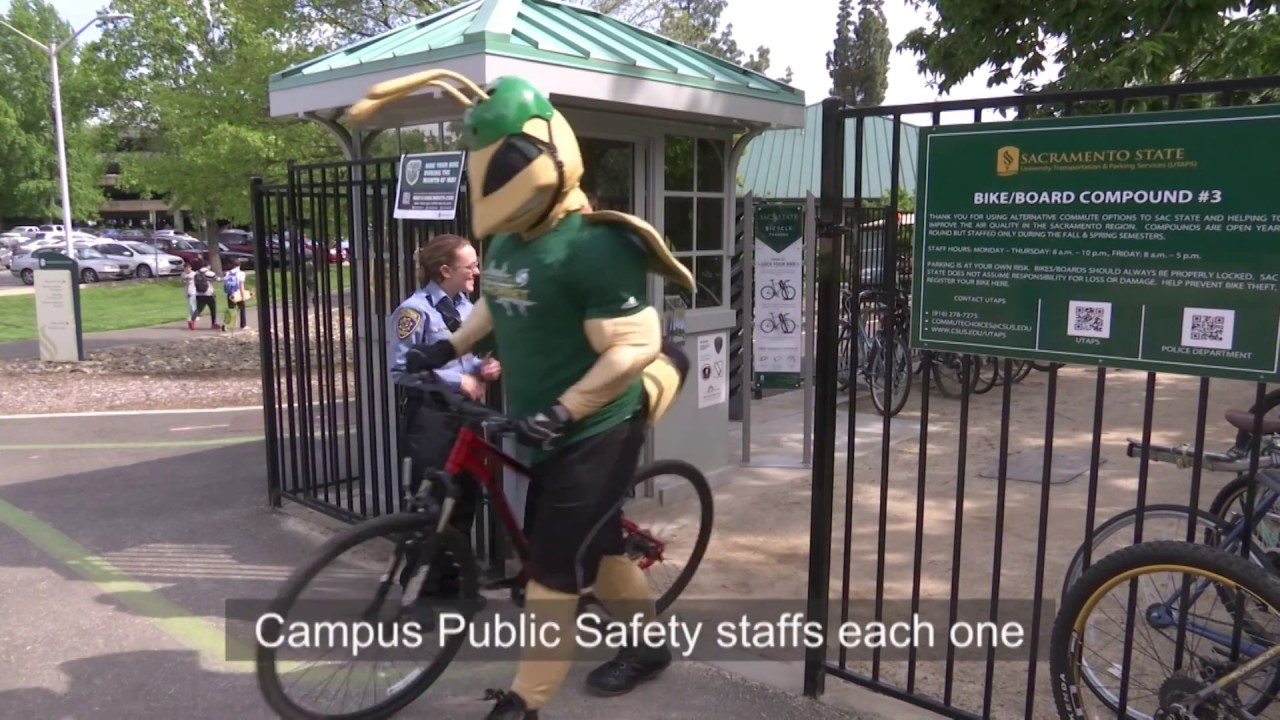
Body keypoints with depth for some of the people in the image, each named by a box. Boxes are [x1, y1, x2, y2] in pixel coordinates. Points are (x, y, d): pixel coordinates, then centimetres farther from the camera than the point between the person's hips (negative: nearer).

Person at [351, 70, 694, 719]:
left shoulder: (593, 246, -23)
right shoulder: (507, 240, 5)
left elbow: (634, 347, -27)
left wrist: (563, 410, -32)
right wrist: (450, 347, 13)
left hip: (592, 435, -9)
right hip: (546, 433, 9)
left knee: (554, 569, -1)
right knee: (595, 547, 20)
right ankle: (649, 646, 41)